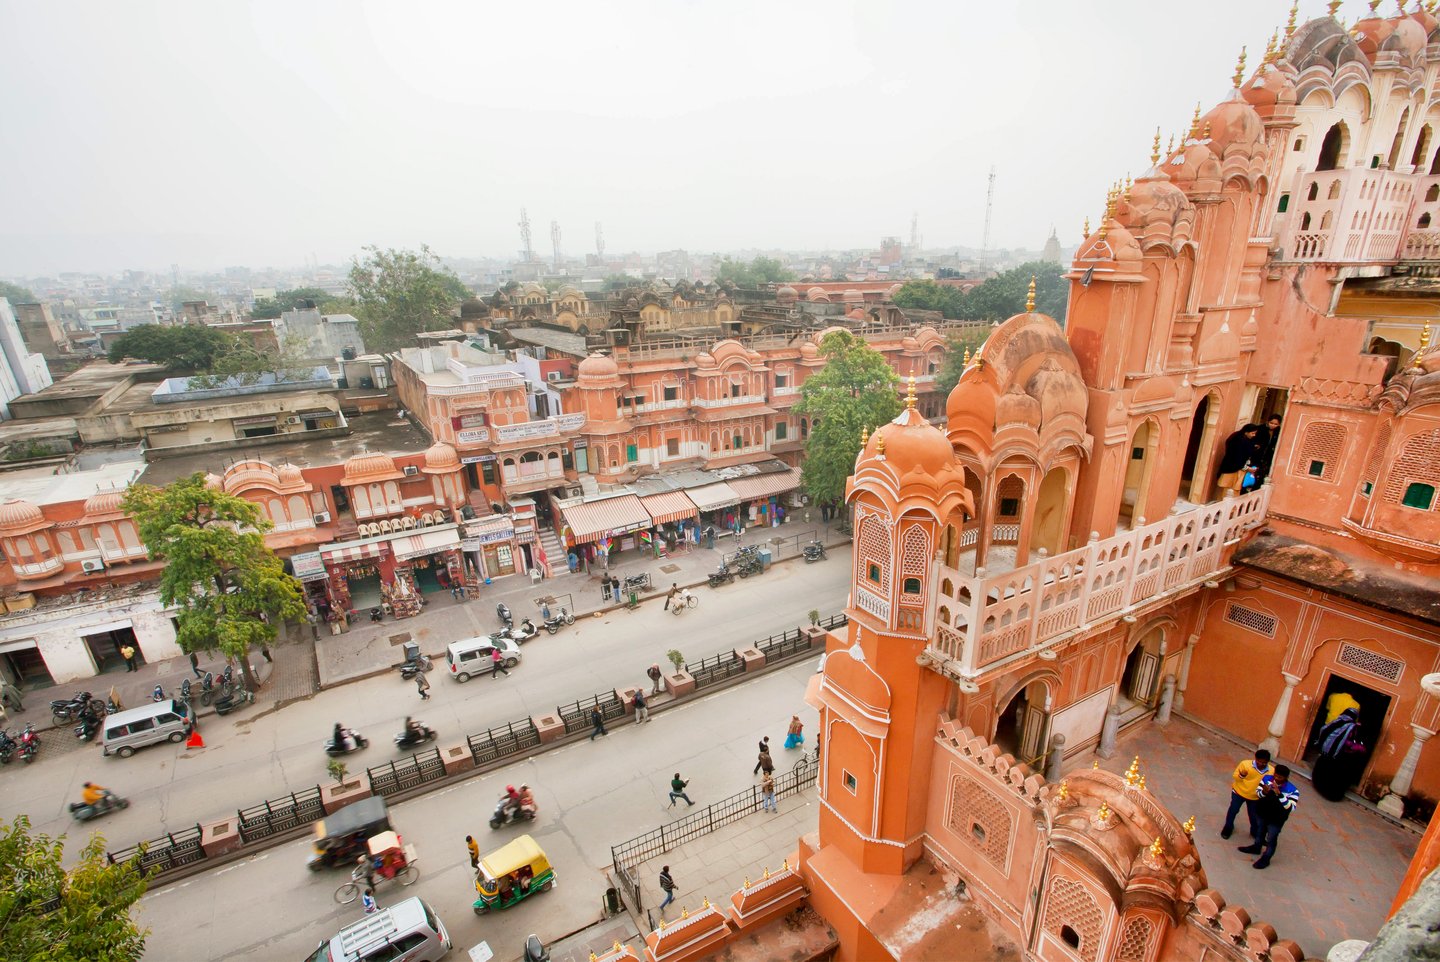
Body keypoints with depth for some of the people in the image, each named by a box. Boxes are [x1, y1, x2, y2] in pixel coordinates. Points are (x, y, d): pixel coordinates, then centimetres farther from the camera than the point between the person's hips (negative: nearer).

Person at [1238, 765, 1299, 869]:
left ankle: (1265, 859, 37)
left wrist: (1279, 794, -43)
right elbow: (1258, 793, -8)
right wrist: (1264, 792, -31)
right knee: (1260, 832, 28)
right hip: (1262, 813, 4)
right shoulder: (1267, 778, -18)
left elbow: (1291, 808, -33)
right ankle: (1256, 847, 52)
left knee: (1271, 839, 16)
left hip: (1276, 820, -4)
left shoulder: (1292, 790, -27)